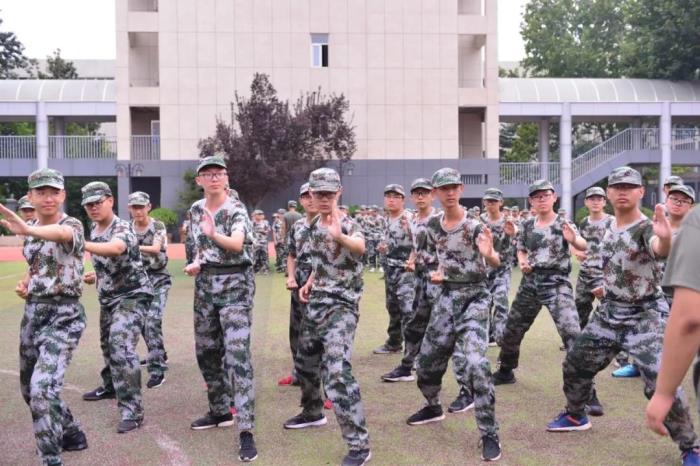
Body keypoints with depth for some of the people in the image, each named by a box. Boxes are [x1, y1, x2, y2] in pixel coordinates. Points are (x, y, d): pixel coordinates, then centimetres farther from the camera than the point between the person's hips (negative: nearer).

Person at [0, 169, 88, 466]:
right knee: (30, 388, 17)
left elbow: (61, 234, -39)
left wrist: (28, 229, -60)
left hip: (63, 315, -8)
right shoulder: (31, 232, 9)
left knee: (43, 388, -20)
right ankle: (71, 435, 38)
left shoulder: (73, 225, -13)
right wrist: (25, 285, 2)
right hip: (31, 313, 8)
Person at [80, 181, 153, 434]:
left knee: (121, 348, -22)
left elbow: (115, 249, -46)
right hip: (107, 296, 9)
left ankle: (132, 410, -19)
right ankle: (110, 386, 48)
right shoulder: (93, 230, 6)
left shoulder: (122, 228, -21)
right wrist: (95, 275, 2)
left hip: (133, 295, -9)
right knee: (108, 344, 24)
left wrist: (80, 244, -59)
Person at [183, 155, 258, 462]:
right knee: (206, 351, 13)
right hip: (206, 284, 7)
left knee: (237, 354, -14)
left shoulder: (236, 209, -12)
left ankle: (246, 431, -15)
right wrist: (197, 265, 0)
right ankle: (220, 411, 31)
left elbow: (237, 244, -29)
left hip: (235, 284, -7)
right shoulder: (196, 209, 8)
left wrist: (215, 235, -47)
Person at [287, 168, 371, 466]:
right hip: (316, 303, 8)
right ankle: (312, 413, 47)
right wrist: (309, 282, 12)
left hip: (341, 307, -8)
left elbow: (360, 246, -43)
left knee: (336, 372, -20)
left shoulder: (348, 225, -17)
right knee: (305, 361, 22)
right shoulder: (314, 225, 7)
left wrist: (340, 236, -63)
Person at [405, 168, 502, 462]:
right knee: (427, 359, 13)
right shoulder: (433, 225, 2)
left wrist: (489, 254, -51)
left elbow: (496, 263, -30)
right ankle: (433, 407, 42)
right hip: (447, 296, 6)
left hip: (475, 298, -6)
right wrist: (437, 273, 6)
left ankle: (490, 435, -10)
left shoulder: (474, 225, -15)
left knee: (475, 364, -20)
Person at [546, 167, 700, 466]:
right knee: (575, 363, 16)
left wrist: (666, 237, -67)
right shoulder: (610, 226, 3)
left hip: (645, 316, -7)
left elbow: (661, 250, -47)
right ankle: (575, 416, 40)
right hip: (609, 312, 8)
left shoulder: (646, 228, -21)